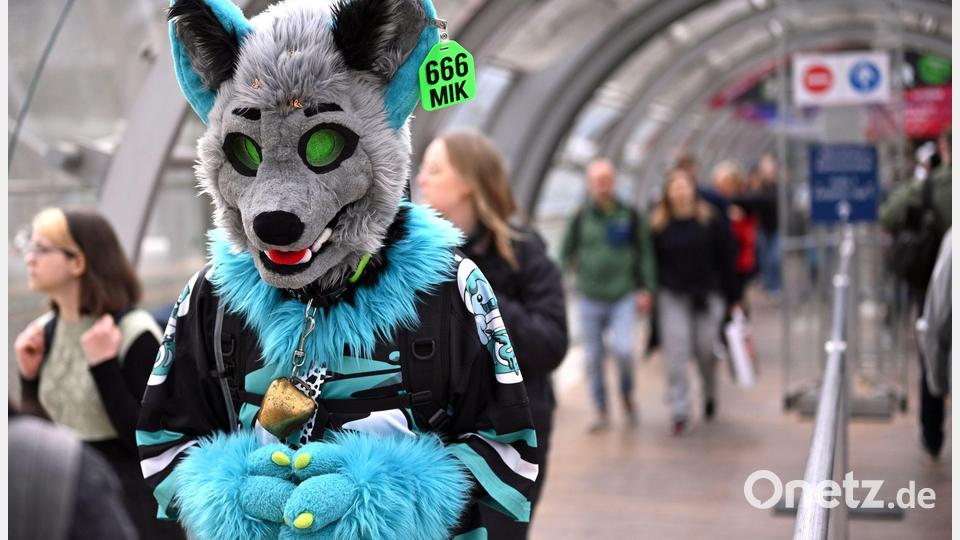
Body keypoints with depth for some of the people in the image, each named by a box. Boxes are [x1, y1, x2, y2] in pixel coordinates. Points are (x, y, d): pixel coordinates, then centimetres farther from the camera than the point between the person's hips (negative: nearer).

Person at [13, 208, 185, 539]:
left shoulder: (134, 334, -16)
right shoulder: (45, 331, 3)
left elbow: (146, 442, -21)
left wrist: (103, 366, -25)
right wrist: (29, 375, -3)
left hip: (132, 508, -6)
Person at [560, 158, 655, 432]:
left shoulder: (629, 215, 1)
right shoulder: (581, 217, 2)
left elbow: (644, 253, 5)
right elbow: (566, 253, 13)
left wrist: (644, 289, 0)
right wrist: (577, 266, -4)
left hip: (624, 297, -1)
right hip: (590, 299, 2)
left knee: (623, 349, -18)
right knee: (594, 358, 5)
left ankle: (627, 396, 10)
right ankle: (601, 412, 19)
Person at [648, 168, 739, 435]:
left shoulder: (711, 221, 1)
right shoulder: (657, 223, 2)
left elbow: (725, 261, 4)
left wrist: (732, 298, 3)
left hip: (707, 296, 0)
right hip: (672, 297, 0)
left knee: (706, 351, 7)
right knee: (676, 355, -5)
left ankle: (710, 394, 37)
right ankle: (680, 413, 1)